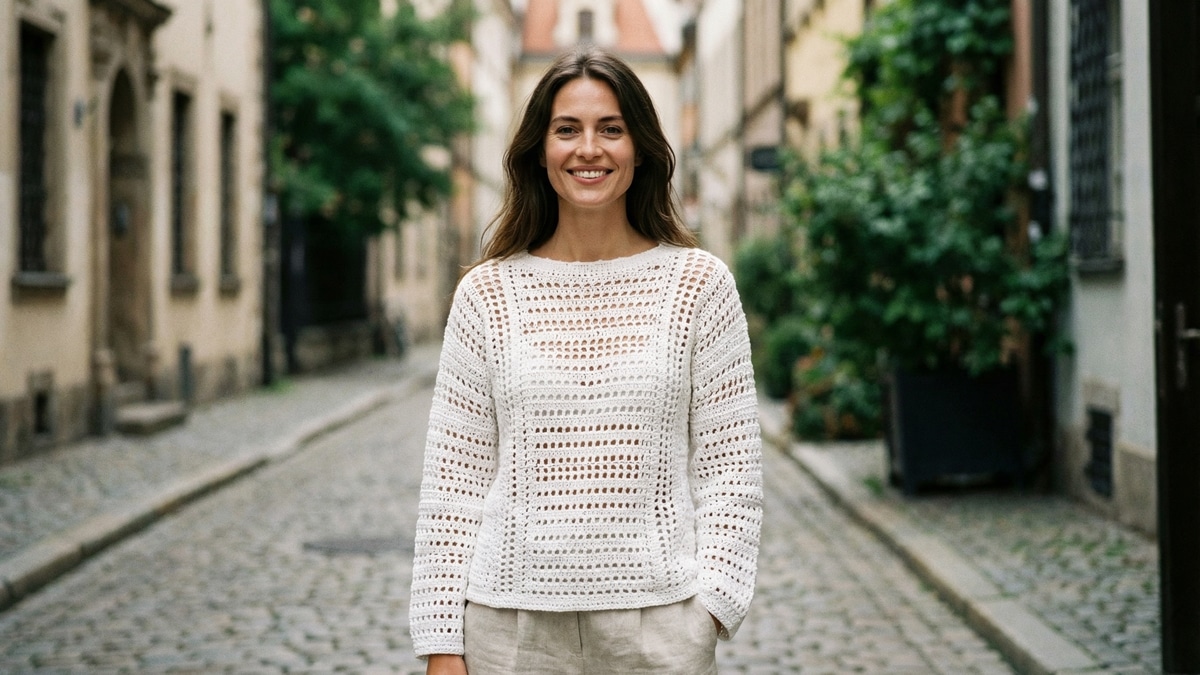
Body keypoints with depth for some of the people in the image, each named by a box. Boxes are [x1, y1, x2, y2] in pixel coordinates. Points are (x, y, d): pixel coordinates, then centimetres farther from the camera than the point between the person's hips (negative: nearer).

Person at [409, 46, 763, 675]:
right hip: (512, 625, 1)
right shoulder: (487, 294, 3)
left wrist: (709, 609, -8)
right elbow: (453, 481, 3)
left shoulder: (699, 284, 1)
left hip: (656, 624, 0)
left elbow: (730, 468, 1)